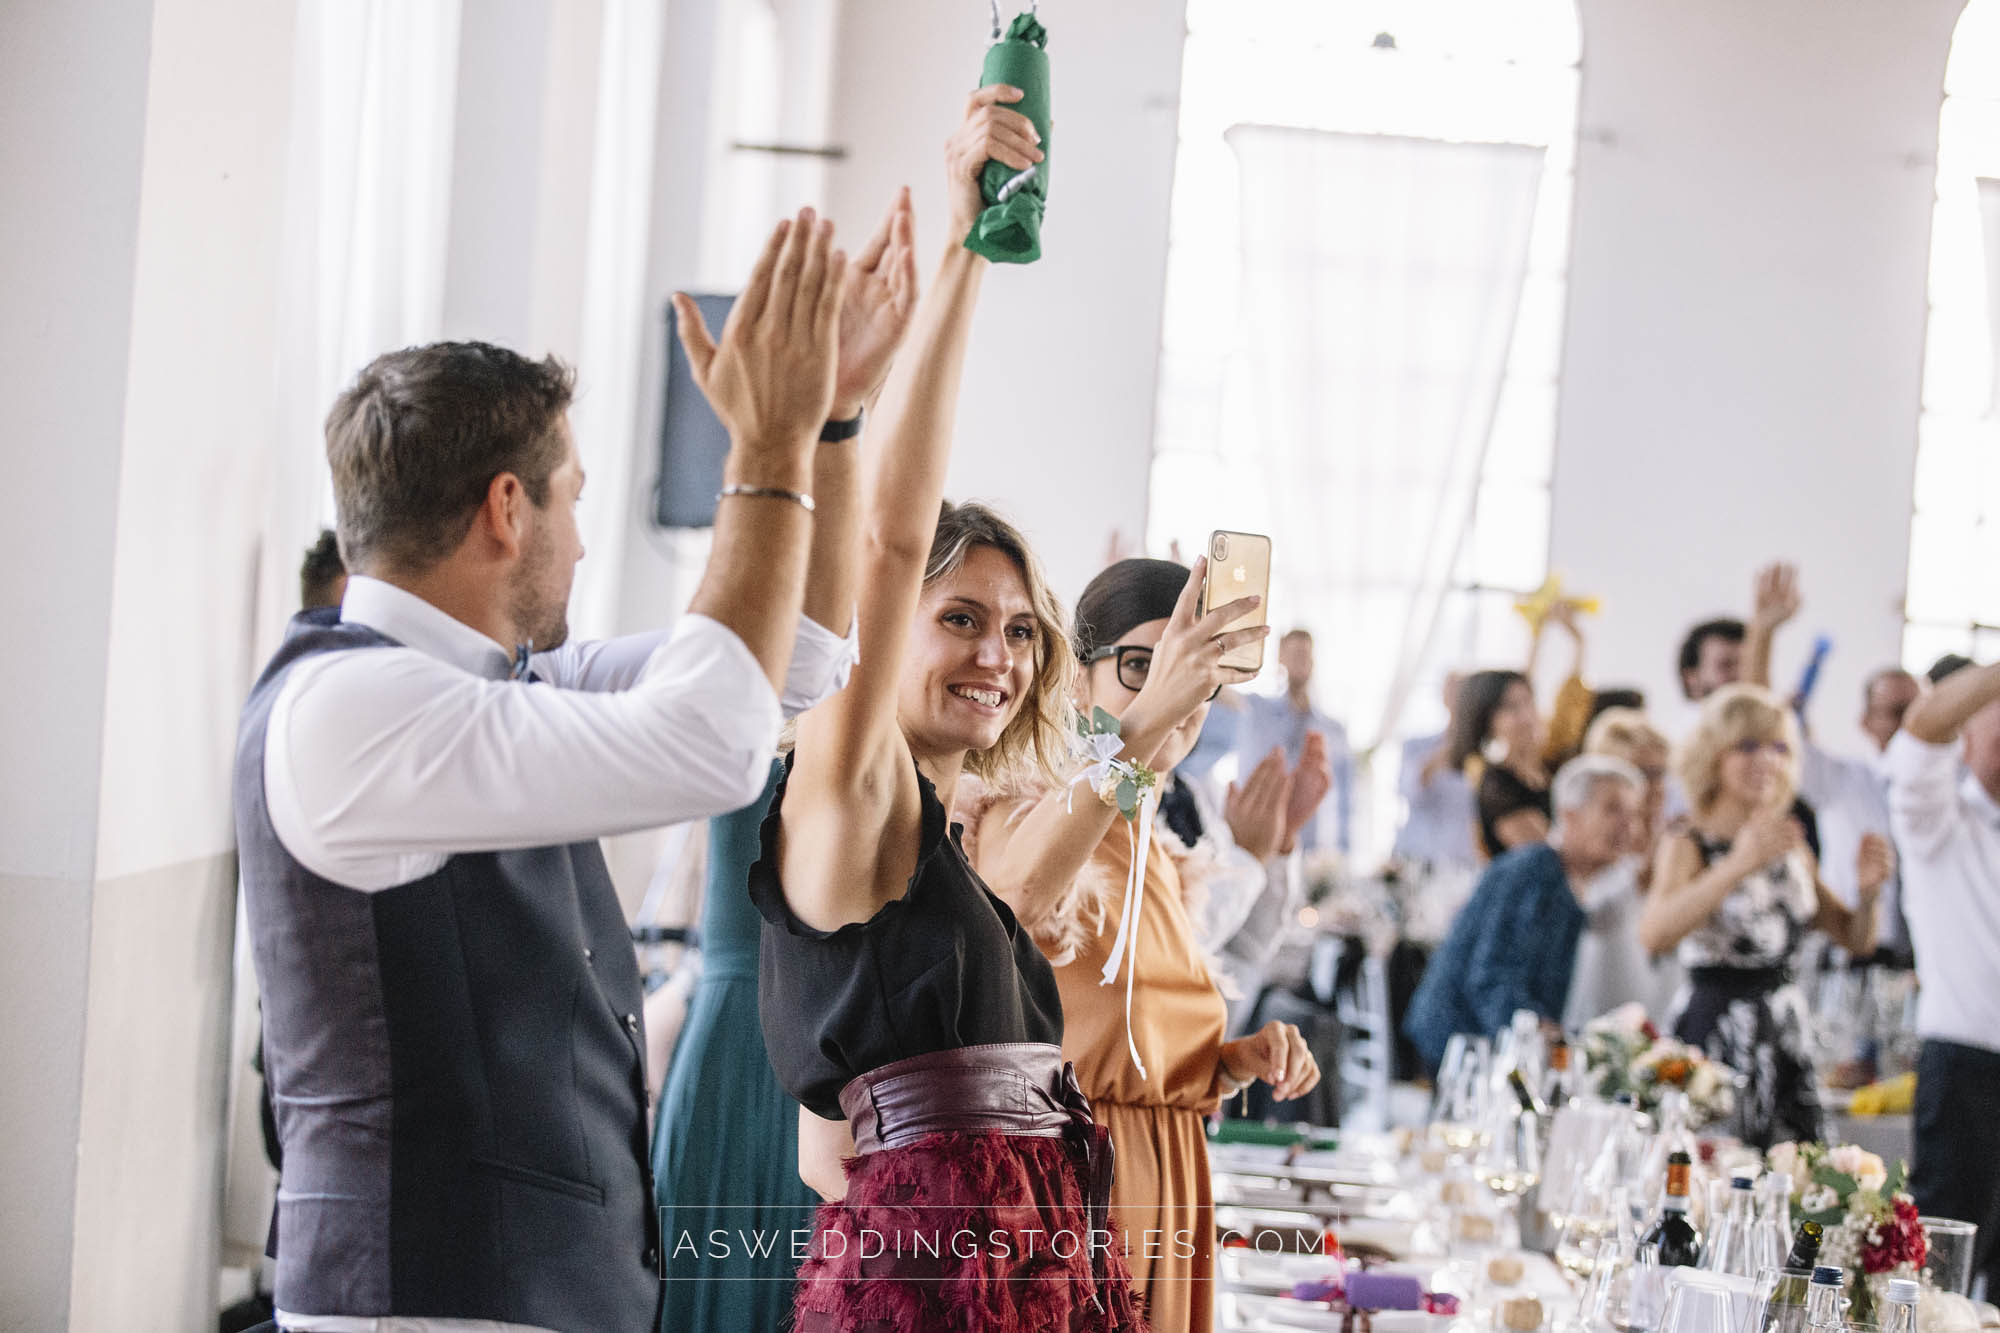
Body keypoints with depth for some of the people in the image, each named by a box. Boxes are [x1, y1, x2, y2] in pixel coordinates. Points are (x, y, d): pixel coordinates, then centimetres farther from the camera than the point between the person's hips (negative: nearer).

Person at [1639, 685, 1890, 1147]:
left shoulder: (1791, 849, 14)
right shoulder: (1688, 847, -6)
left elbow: (1856, 939, 20)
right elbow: (1653, 934, -26)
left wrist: (1869, 890, -2)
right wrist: (1737, 866, -34)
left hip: (1785, 1037, 6)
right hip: (1716, 1037, -6)